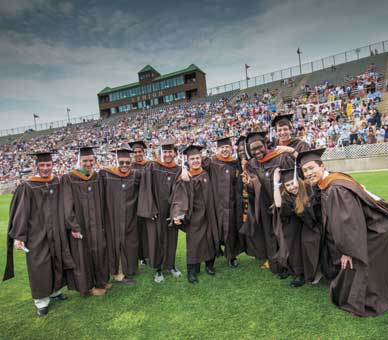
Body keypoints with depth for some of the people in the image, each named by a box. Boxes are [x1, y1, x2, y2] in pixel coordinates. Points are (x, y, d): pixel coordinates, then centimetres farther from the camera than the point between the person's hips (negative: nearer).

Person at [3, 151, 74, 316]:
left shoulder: (58, 183, 1)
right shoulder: (28, 186, -11)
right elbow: (21, 212, -11)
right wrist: (18, 236, -13)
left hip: (56, 232, 4)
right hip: (37, 234, -4)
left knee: (56, 262, 15)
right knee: (39, 266, 4)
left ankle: (55, 290, 35)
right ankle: (41, 300, 21)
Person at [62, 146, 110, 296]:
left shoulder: (97, 177, 3)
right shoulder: (69, 179, -12)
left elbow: (100, 202, 8)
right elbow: (68, 205, -14)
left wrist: (102, 223, 6)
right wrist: (73, 227, -16)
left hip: (96, 224, 5)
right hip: (79, 224, -5)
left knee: (99, 251, 14)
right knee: (83, 254, 7)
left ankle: (100, 281, 33)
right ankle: (87, 285, 25)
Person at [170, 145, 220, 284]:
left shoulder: (206, 174, 4)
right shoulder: (184, 178, -9)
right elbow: (179, 198, -17)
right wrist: (177, 214, -30)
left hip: (208, 214, 4)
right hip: (194, 216, -4)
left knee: (210, 239, 11)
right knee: (193, 242, 1)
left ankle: (209, 264, 31)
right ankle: (192, 271, 15)